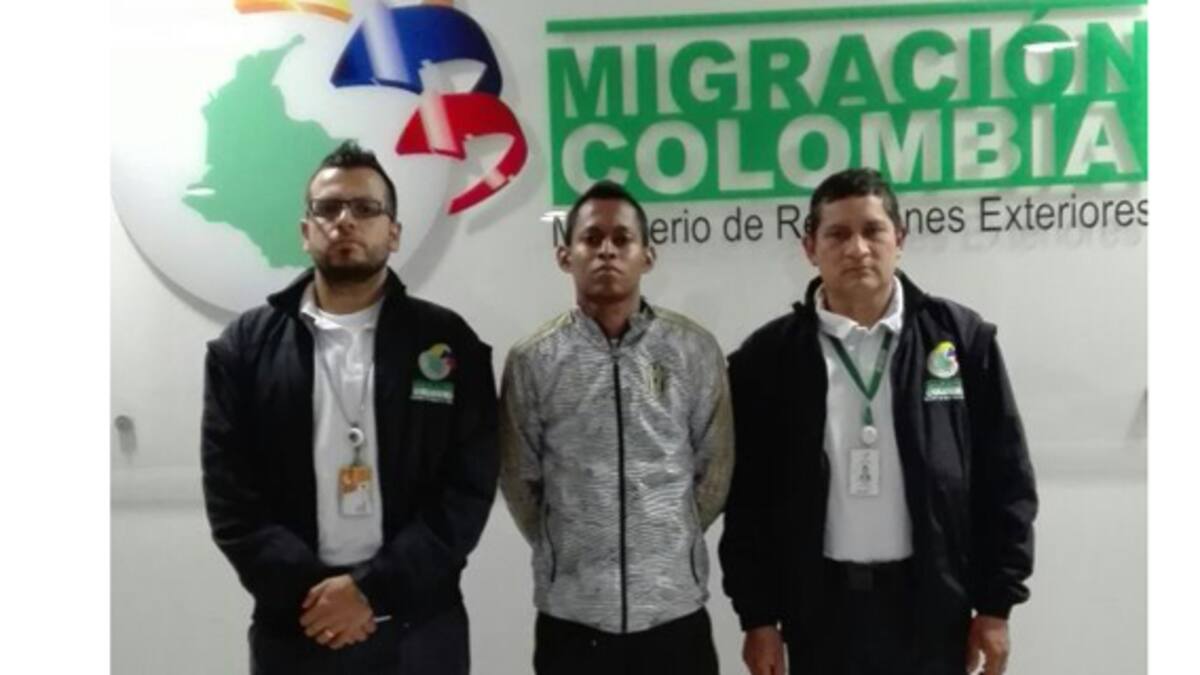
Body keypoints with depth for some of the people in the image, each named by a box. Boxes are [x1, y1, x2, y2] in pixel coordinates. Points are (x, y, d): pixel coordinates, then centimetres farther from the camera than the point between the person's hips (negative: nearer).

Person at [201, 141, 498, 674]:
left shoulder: (449, 344, -1)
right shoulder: (244, 346, 2)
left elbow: (469, 489, -6)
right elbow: (230, 498, -2)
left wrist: (373, 589, -13)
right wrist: (309, 591, -13)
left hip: (418, 630, 0)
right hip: (294, 629, 1)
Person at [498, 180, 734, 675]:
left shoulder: (696, 350, -2)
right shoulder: (531, 361, -3)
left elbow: (715, 468, 5)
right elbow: (519, 479, 5)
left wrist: (670, 544, 9)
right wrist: (566, 550, 10)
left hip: (674, 607, 1)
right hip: (571, 612, 0)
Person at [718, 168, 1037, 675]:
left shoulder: (962, 337, -2)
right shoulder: (768, 356, -2)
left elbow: (1005, 478, 1)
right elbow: (747, 495, 0)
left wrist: (995, 604, 0)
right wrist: (757, 616, -1)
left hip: (931, 605, 0)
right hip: (821, 606, 0)